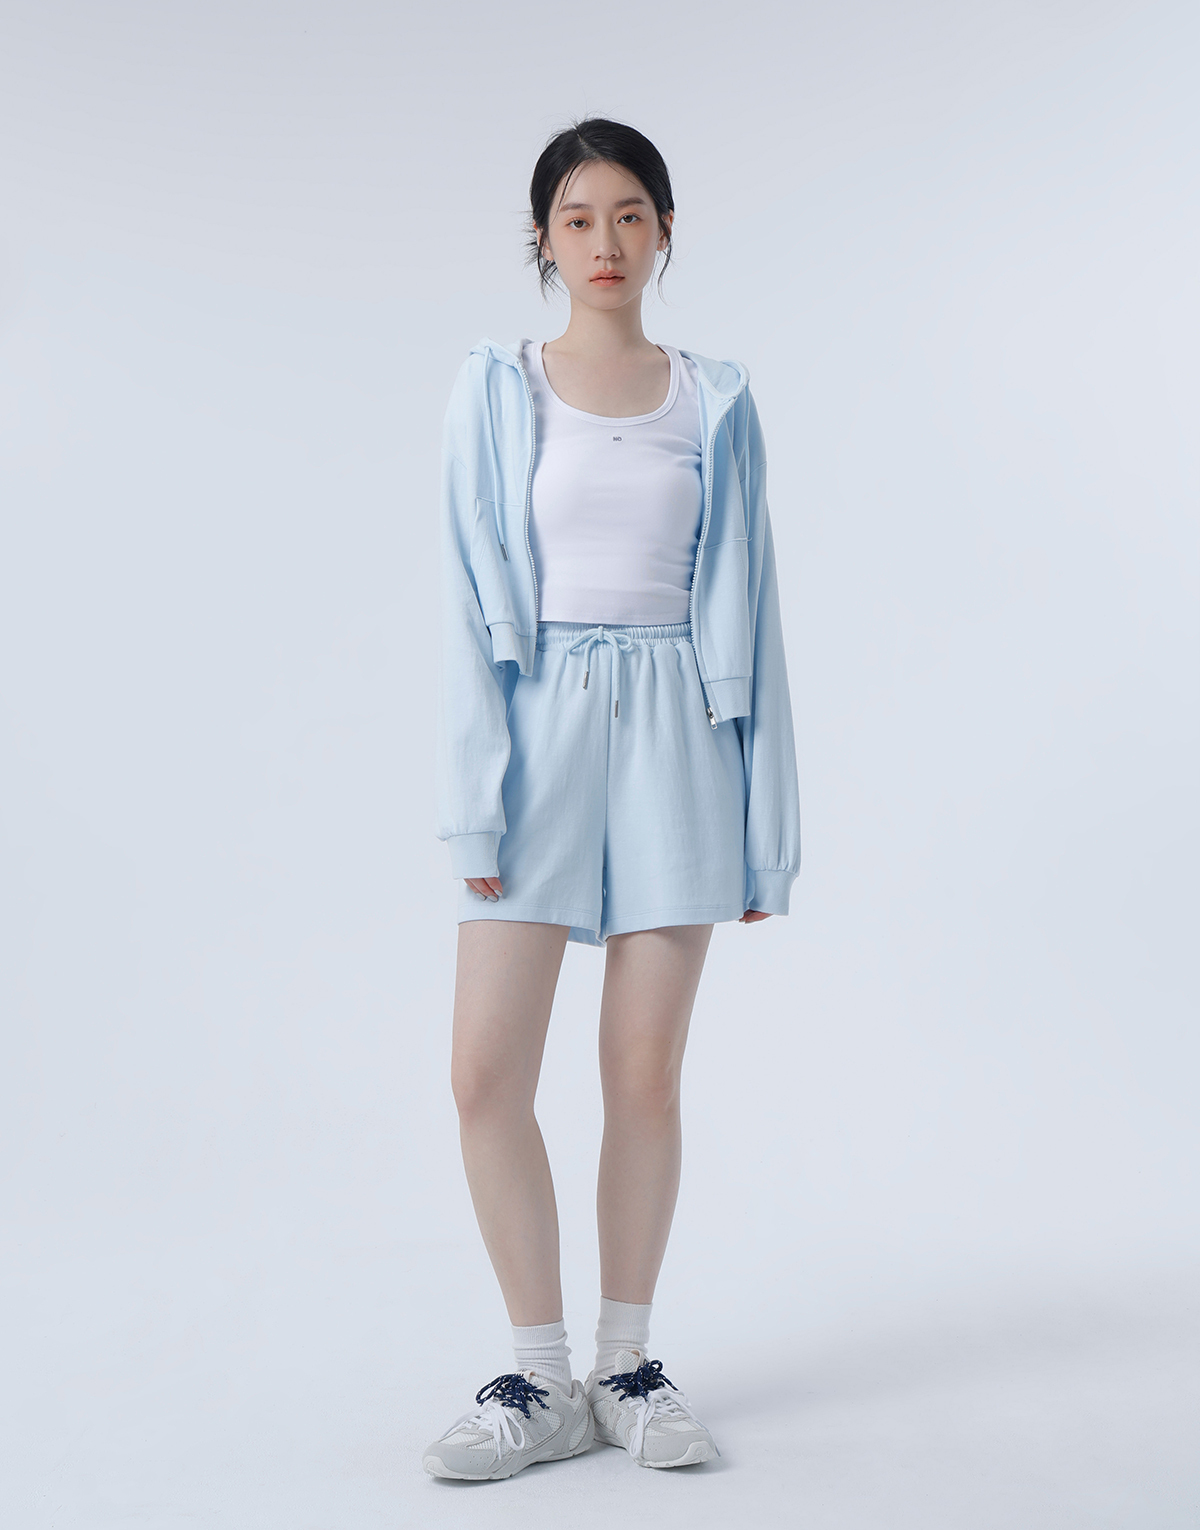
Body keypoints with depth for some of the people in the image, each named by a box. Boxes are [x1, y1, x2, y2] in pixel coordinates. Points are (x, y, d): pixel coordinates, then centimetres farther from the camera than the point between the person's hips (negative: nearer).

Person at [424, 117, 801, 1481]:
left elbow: (745, 608, 7)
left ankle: (626, 1365, 21)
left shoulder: (715, 403, 8)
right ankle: (542, 1379, 12)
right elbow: (470, 601, 1)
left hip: (674, 732, 1)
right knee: (487, 1074, -5)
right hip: (540, 722, 0)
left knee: (645, 1074, 4)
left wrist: (764, 821, 4)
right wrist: (473, 799, -7)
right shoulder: (495, 391, 5)